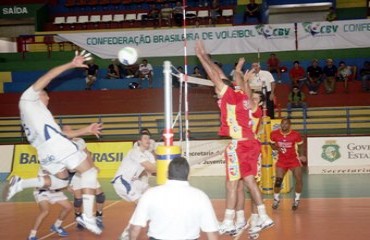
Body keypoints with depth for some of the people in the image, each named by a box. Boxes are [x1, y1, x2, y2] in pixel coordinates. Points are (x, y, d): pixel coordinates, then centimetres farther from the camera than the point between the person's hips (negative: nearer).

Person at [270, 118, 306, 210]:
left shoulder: (296, 135, -14)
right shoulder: (274, 134, -10)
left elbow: (300, 145, 3)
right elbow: (272, 144, 6)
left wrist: (301, 155, -12)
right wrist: (276, 148, -16)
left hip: (294, 159, -1)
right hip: (281, 160, 1)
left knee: (299, 179, -9)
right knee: (278, 180, -6)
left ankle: (296, 200, 12)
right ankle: (276, 199, 19)